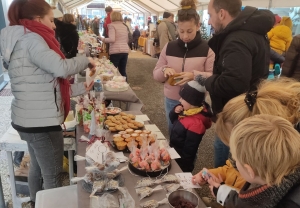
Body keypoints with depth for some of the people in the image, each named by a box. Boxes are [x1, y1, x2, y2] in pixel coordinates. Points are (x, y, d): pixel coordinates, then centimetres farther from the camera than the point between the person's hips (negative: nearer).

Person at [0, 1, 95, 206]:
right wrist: (86, 60, -10)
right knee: (52, 176, 4)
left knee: (38, 168, 24)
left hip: (32, 120, 10)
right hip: (41, 122, -10)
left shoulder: (23, 41, 16)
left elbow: (47, 83, 14)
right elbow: (61, 68, -29)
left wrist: (82, 88, 10)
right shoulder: (30, 39, -14)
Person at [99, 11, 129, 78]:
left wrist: (102, 39, -2)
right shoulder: (124, 26, 16)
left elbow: (112, 39, -15)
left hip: (116, 51, -6)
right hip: (125, 50, 6)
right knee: (123, 71, 12)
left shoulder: (112, 25, -3)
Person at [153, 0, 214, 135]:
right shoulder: (169, 47, 1)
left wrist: (195, 76, -25)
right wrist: (164, 70, -16)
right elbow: (156, 75, 6)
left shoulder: (207, 49, -7)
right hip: (171, 102, 3)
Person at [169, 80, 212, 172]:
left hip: (182, 160, -8)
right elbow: (173, 120, 9)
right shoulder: (187, 110, -8)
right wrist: (175, 111, -12)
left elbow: (189, 150, -26)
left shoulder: (196, 123, -34)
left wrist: (184, 165, -16)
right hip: (175, 152, 8)